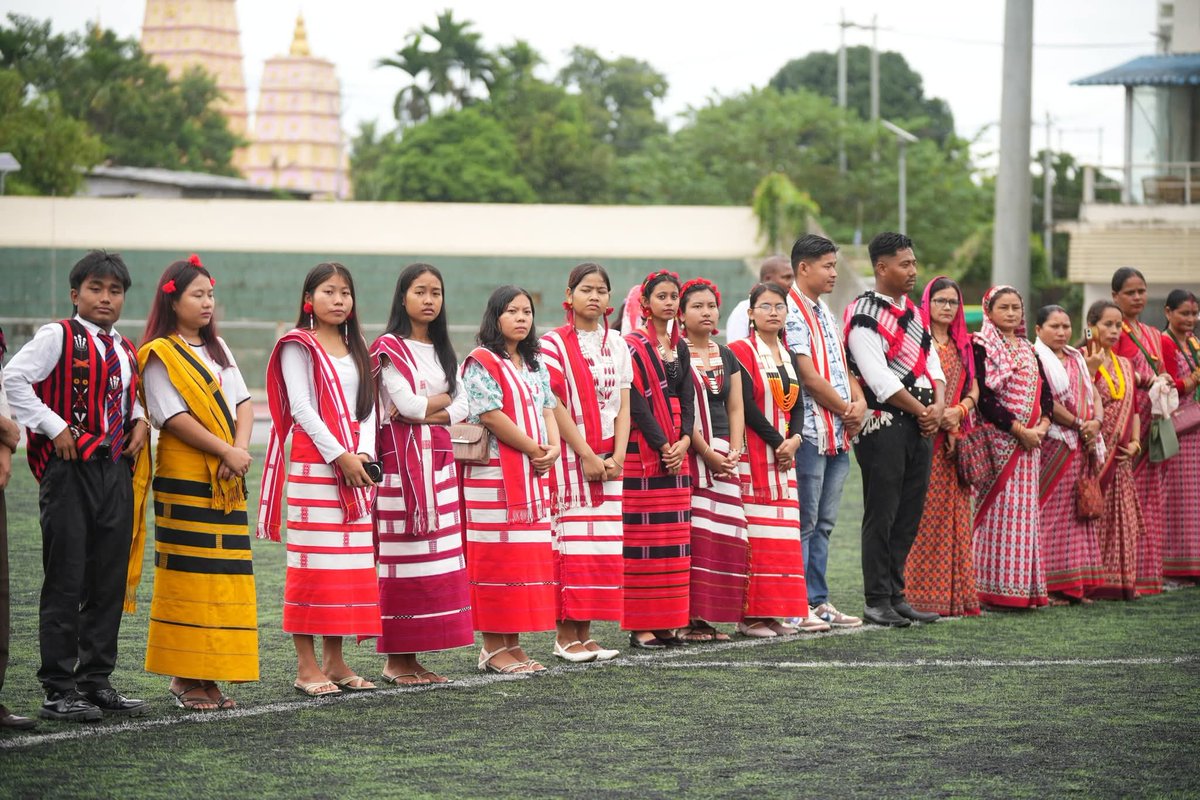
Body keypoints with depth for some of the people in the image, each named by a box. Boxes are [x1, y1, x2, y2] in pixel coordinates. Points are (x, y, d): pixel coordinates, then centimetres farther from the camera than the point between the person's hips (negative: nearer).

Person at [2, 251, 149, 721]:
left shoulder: (126, 351, 14)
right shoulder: (58, 337, -6)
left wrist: (139, 420, 10)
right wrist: (54, 426, -16)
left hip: (116, 469, 7)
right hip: (69, 469, -7)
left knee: (110, 584, 8)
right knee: (66, 584, -4)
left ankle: (96, 681, 17)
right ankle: (58, 690, 0)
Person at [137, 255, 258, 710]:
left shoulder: (217, 349, 18)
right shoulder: (160, 355, -5)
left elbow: (243, 404, 11)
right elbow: (175, 417, -14)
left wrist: (241, 449, -7)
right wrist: (227, 451, -15)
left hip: (226, 480, 7)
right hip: (184, 477, -7)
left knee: (223, 576, 4)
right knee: (189, 575, -7)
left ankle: (209, 677, 8)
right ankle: (184, 677, -3)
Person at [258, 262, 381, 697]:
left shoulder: (356, 350, 17)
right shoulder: (298, 347, -2)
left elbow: (367, 407, 12)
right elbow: (301, 407, -10)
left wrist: (364, 454, -5)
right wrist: (339, 456, -15)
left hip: (354, 465, 6)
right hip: (313, 463, -6)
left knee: (349, 563, 5)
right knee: (312, 562, -7)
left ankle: (334, 661, 11)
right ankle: (306, 665, -6)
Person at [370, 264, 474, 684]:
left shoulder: (442, 350, 17)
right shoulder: (389, 349, -4)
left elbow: (462, 407, 8)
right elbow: (408, 403, -16)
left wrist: (427, 411, -9)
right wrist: (443, 398, 1)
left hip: (438, 459, 7)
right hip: (401, 459, -7)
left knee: (437, 554, 4)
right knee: (402, 556, -8)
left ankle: (414, 657, 8)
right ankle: (395, 660, -3)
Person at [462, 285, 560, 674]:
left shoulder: (536, 365, 18)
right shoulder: (481, 362, -7)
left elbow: (548, 410, 14)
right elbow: (492, 416, -15)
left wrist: (553, 447, -6)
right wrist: (535, 450, -13)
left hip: (532, 475, 8)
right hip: (494, 474, -8)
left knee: (528, 558, 7)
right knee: (496, 558, -7)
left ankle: (513, 642, 12)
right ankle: (493, 647, -3)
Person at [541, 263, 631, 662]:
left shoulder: (616, 345, 11)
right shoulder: (554, 344, -5)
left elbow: (623, 404, 8)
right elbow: (554, 406, -10)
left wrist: (618, 456, -4)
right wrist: (586, 455, -13)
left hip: (608, 460, 5)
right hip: (570, 457, -5)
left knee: (602, 545, 3)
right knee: (572, 543, -6)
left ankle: (584, 632, 8)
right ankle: (565, 635, -2)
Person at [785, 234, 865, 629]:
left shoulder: (824, 312, 17)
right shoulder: (791, 312, -12)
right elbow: (809, 377, -17)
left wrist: (859, 402, 0)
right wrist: (847, 410, -7)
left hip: (839, 434, 9)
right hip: (810, 431, -9)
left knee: (824, 522, 12)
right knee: (804, 522, -5)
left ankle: (818, 600, 17)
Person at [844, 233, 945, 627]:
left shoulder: (914, 313, 16)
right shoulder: (864, 315, -10)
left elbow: (932, 364, 15)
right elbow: (880, 379, -16)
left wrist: (938, 406, -3)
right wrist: (921, 411, -11)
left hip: (921, 426, 8)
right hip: (884, 426, -8)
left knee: (908, 516, 9)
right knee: (881, 517, -5)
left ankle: (896, 595, 16)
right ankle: (877, 602, 0)